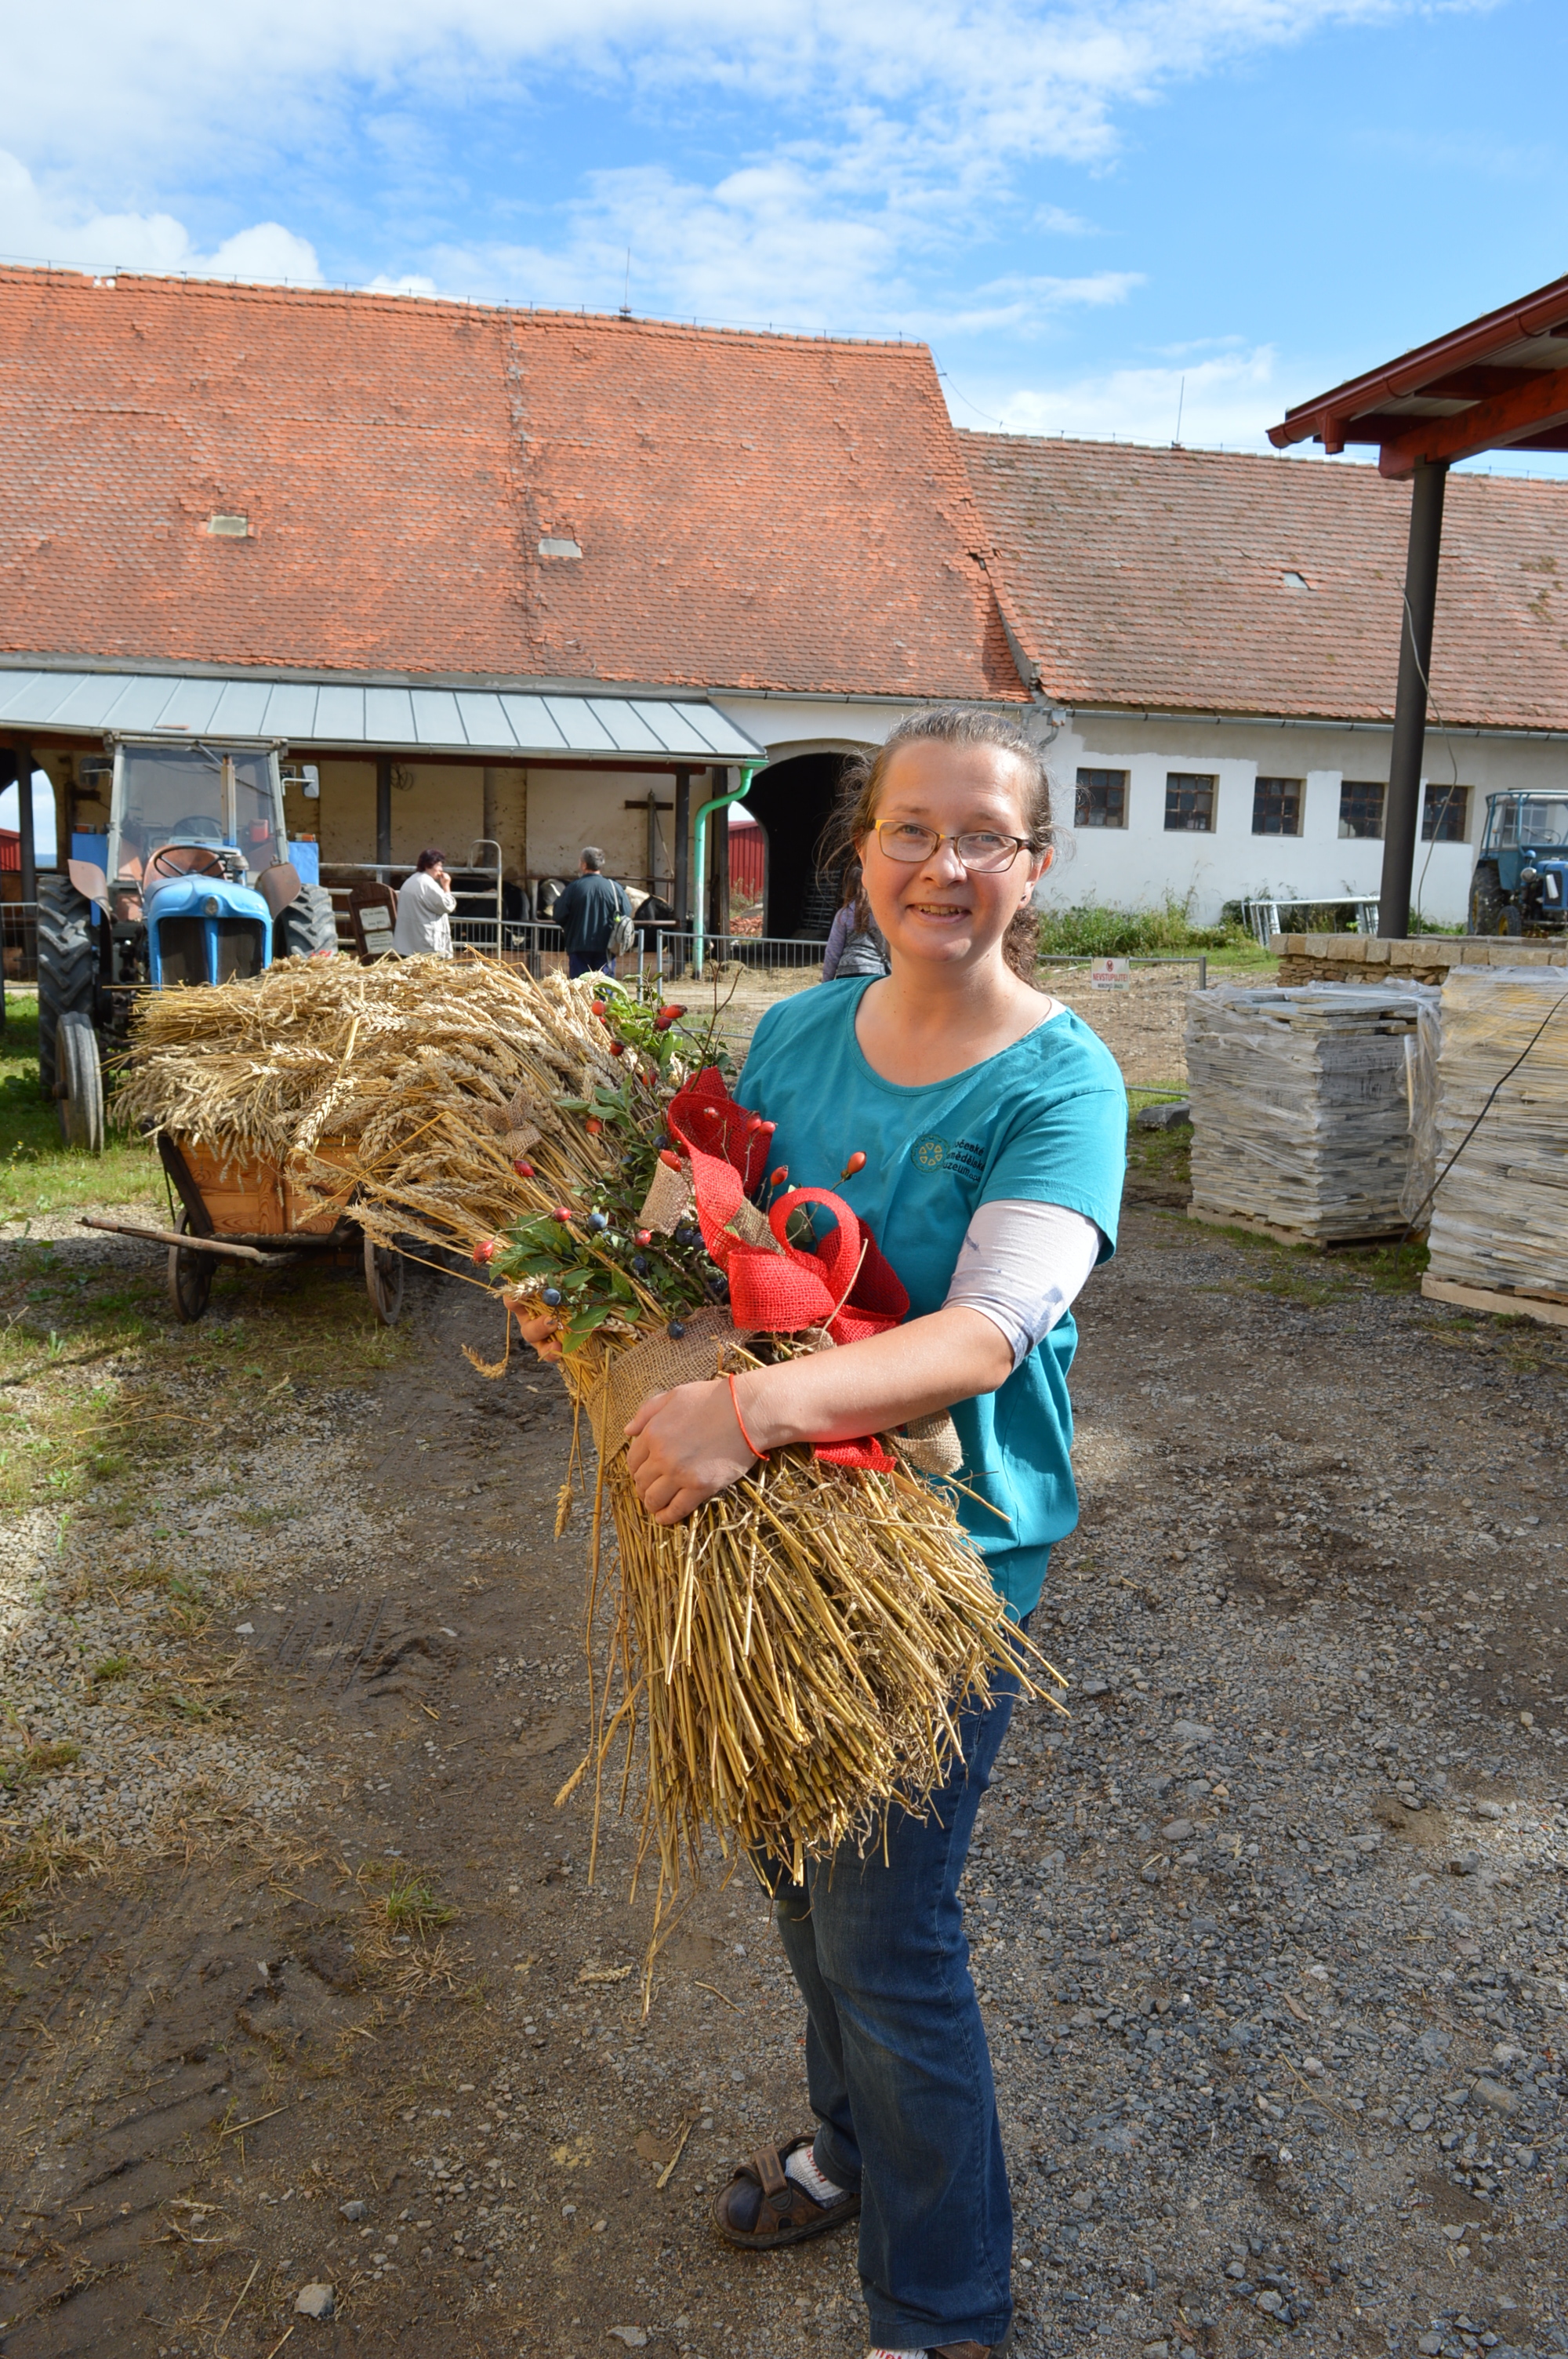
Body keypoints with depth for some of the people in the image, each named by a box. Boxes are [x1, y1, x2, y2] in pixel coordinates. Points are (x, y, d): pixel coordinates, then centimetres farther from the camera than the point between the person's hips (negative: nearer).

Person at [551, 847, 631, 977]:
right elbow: (626, 914, 1)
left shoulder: (574, 887, -8)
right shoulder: (614, 887, -3)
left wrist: (559, 900, 16)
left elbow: (558, 916, -5)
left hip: (579, 948, -1)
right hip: (605, 949, 1)